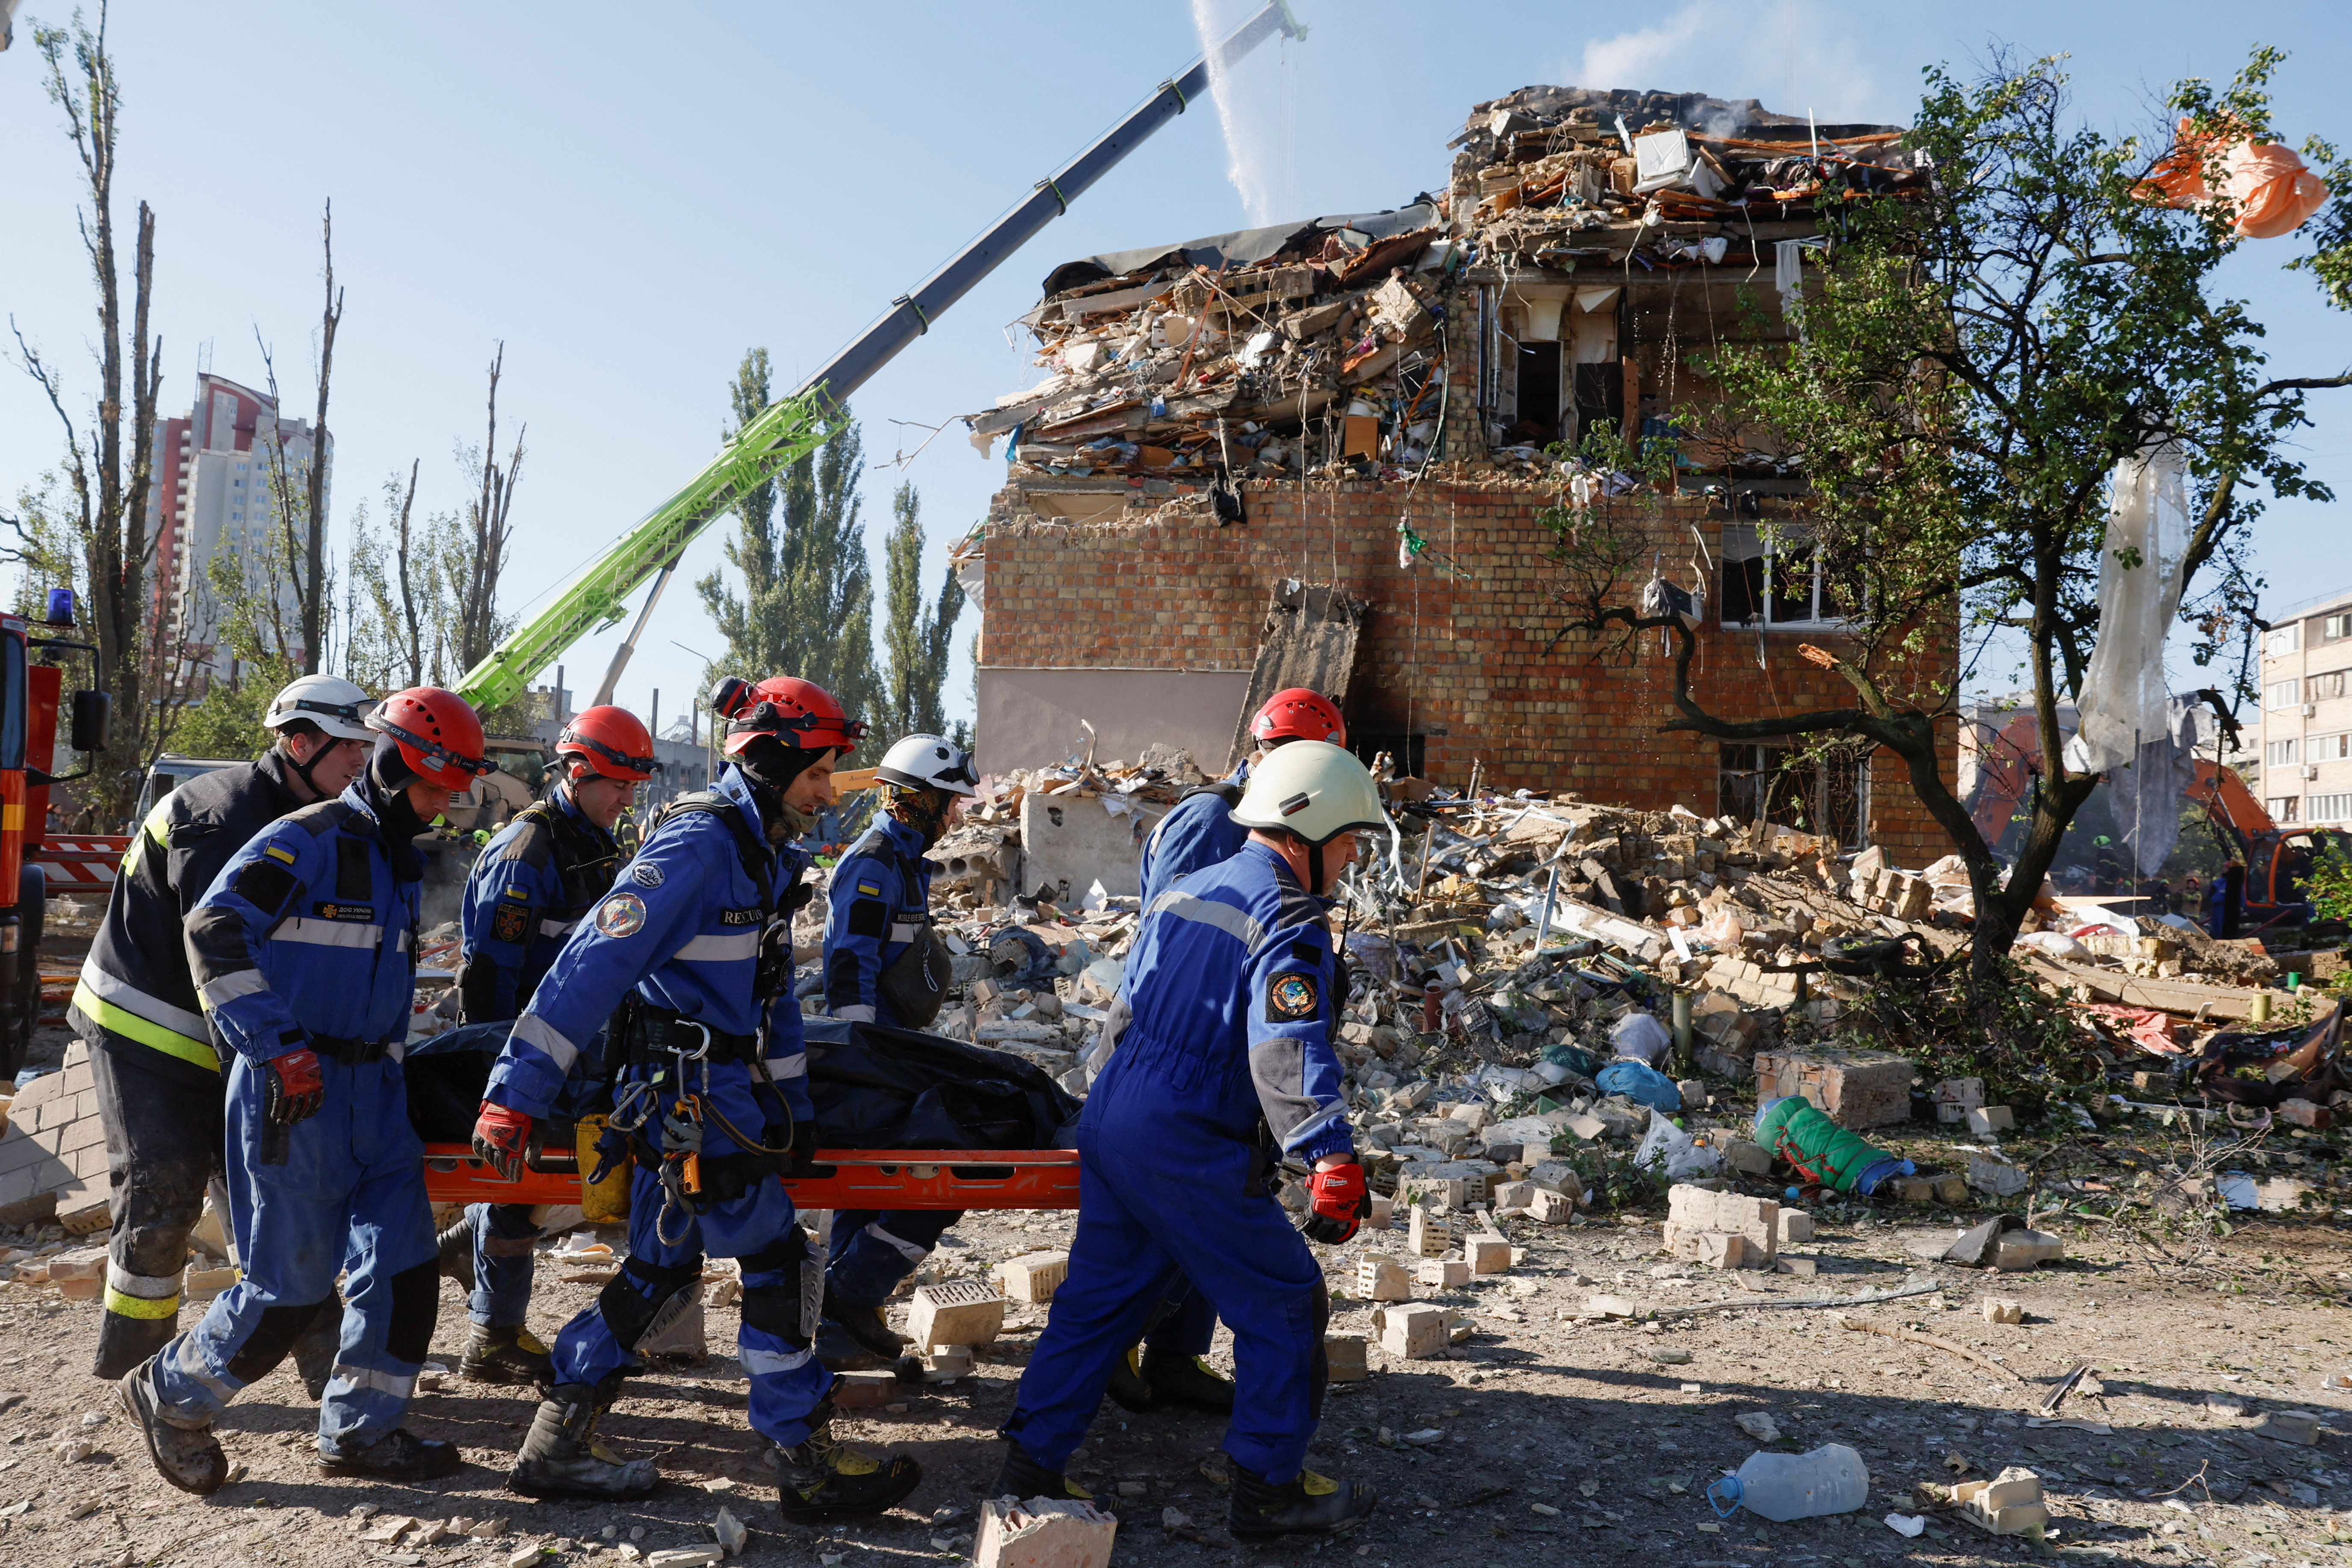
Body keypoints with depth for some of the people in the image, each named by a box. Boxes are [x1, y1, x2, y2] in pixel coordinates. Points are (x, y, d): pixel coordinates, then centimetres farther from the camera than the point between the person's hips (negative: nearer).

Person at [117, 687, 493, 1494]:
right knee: (294, 1283, -2)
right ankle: (169, 1394, 23)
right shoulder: (308, 840, -12)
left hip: (370, 1083, 8)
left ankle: (360, 1430, 17)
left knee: (403, 1258, 4)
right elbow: (213, 929, -19)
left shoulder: (400, 859, 15)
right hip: (293, 1088, -8)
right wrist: (277, 1049, -21)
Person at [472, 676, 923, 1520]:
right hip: (690, 1093, -10)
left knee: (662, 1270, 15)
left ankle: (556, 1448, 25)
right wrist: (514, 1093, -24)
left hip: (708, 1092, 10)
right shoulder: (698, 843, -18)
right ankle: (809, 1465, 9)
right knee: (778, 1267, -2)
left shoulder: (764, 852, 13)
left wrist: (792, 1105, 20)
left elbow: (770, 989, 20)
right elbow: (593, 964, -22)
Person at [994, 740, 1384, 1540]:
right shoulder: (1290, 922, -14)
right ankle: (1270, 1489, 16)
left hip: (1110, 1123, 8)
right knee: (1284, 1305, 7)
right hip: (1192, 1154, -8)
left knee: (1098, 1296, 19)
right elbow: (1287, 1051, -29)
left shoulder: (1180, 894, 13)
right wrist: (1331, 1159, -37)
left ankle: (1030, 1466, 24)